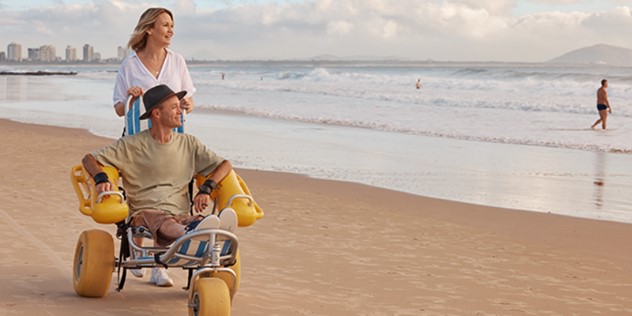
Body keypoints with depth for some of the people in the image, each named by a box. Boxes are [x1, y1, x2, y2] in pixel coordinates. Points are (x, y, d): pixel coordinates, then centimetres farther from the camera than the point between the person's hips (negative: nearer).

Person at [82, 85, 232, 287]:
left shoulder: (188, 144, 19)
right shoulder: (132, 145, 9)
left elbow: (224, 165, 16)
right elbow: (89, 159, 7)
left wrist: (206, 189, -5)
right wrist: (101, 178, -17)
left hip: (181, 216, 4)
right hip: (144, 214, -4)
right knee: (164, 223, -42)